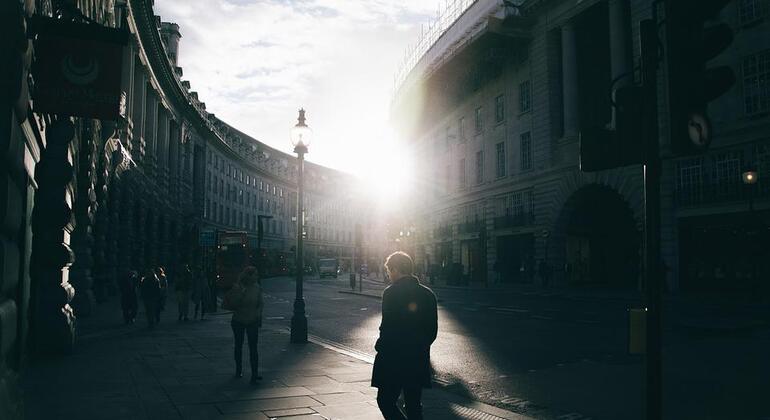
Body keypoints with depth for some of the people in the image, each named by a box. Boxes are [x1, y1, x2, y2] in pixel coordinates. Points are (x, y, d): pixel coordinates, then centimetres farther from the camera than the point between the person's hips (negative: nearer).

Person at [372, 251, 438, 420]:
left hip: (393, 361, -6)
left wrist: (380, 347, -2)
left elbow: (387, 327, -17)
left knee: (385, 402, 6)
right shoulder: (428, 294, 6)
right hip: (419, 362, 6)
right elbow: (433, 331, 9)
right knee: (414, 406, 15)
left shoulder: (391, 292, -13)